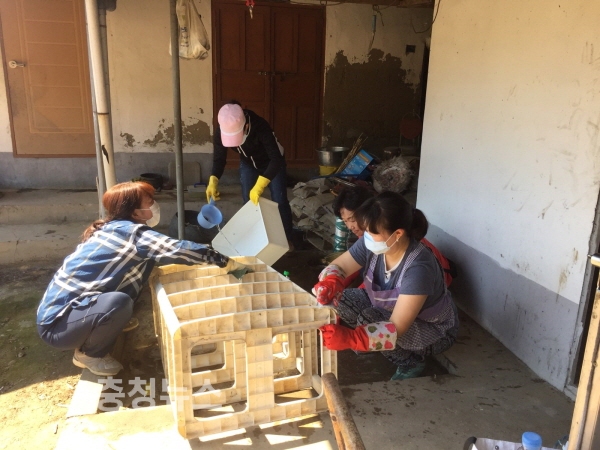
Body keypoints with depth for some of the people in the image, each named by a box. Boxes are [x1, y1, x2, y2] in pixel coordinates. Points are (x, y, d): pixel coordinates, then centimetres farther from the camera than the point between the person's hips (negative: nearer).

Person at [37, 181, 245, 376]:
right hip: (57, 323, -8)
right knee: (119, 303, -36)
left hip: (67, 306, 8)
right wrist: (227, 262, -16)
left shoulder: (113, 229, 5)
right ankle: (89, 354, -6)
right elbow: (178, 250, -24)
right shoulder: (131, 232, -20)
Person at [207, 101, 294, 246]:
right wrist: (213, 182, -33)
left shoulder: (260, 127, -42)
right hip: (248, 164, 4)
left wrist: (259, 186, -54)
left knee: (279, 201, -2)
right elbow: (219, 158, -16)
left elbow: (276, 159, -45)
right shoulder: (221, 131, -29)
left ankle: (287, 240, 12)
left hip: (272, 162, -3)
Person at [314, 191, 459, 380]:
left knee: (366, 320, -31)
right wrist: (328, 284, -34)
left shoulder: (418, 268, -37)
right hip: (389, 309, 6)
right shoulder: (371, 243, -20)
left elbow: (396, 329, -39)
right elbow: (338, 267, -10)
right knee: (336, 299, -16)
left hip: (434, 330, -6)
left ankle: (411, 362, -5)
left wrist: (349, 338, -52)